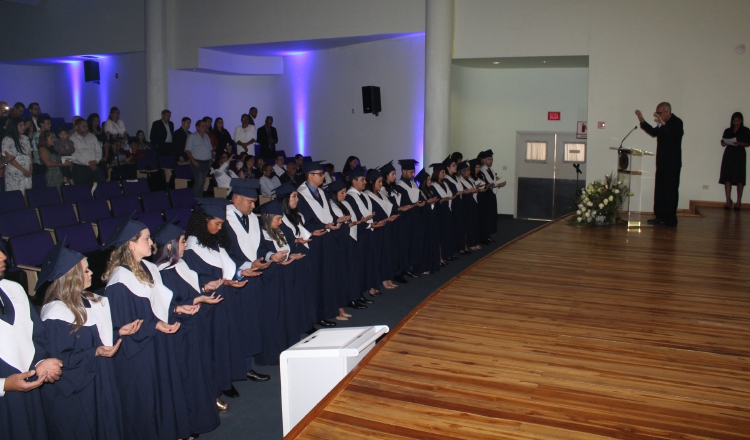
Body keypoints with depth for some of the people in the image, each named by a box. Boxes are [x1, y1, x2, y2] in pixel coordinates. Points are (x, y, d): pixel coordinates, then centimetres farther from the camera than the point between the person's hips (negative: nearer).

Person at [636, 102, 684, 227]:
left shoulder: (677, 122, -11)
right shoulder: (663, 125, 14)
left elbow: (677, 133, -30)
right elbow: (654, 132, 27)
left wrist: (663, 123, -41)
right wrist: (642, 120, 18)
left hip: (672, 164, -9)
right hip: (662, 163, 9)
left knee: (671, 191, -6)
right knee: (659, 190, 10)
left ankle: (671, 219, -3)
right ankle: (660, 216, 16)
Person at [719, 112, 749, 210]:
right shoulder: (727, 131, 12)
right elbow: (722, 143, 9)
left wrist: (740, 143, -19)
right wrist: (725, 143, -13)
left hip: (739, 155, -2)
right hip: (728, 155, 2)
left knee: (739, 179, -3)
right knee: (727, 178, -5)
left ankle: (739, 202, 0)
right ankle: (728, 200, -1)